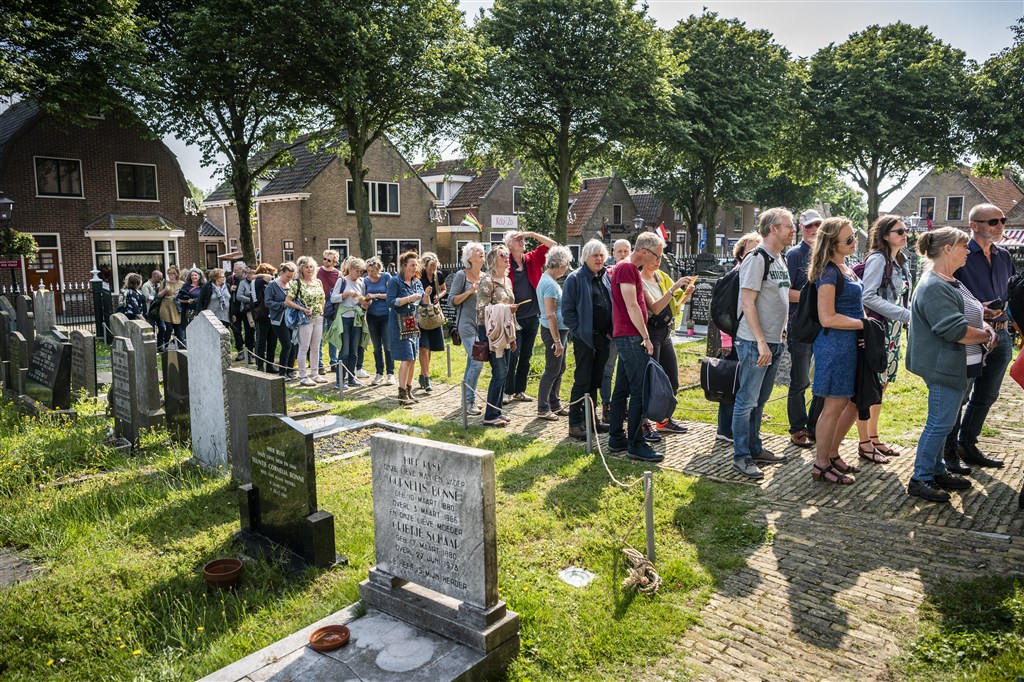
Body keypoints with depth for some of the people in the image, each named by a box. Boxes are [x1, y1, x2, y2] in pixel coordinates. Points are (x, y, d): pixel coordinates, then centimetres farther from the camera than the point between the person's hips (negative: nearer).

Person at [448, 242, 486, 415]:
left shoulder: (485, 277, 12)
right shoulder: (461, 275, -5)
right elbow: (452, 300, -7)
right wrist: (469, 291, -17)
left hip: (482, 325, 7)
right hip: (467, 324, -7)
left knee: (472, 363, 11)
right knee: (477, 361, -16)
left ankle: (467, 399, 20)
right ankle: (470, 401, -7)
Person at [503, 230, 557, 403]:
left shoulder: (533, 259, 6)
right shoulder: (505, 264, -6)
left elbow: (552, 245, 5)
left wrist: (532, 234, -4)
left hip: (533, 317, 5)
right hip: (514, 318, -5)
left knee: (526, 356, 11)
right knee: (513, 355, -4)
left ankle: (519, 390, 22)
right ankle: (508, 391, 9)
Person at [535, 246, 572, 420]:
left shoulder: (547, 280, 13)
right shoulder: (550, 284, -19)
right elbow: (550, 315, -24)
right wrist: (557, 340, -23)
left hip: (560, 330, 10)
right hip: (554, 332, -10)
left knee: (559, 369, 17)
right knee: (552, 371, -2)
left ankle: (555, 404, 27)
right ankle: (543, 409, 8)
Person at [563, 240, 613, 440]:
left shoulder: (607, 278, 13)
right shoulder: (575, 278, -7)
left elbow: (613, 305, 20)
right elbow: (567, 309, -10)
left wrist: (611, 332, 9)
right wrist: (579, 331, -15)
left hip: (603, 338, 7)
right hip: (584, 339, -6)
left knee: (596, 380, 13)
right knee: (582, 381, -4)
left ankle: (591, 419, 24)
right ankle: (575, 424, 3)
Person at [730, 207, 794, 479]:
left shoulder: (780, 260, 15)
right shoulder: (756, 259, -13)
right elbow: (748, 303, -19)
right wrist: (761, 342, -22)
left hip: (774, 342, 9)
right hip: (755, 343, -9)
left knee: (760, 400, 16)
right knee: (747, 400, -2)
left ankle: (755, 448, 27)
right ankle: (741, 456, 6)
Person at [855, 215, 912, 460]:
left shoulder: (901, 262, 15)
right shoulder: (878, 259, -11)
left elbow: (902, 298, 20)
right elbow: (868, 297, -20)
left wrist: (910, 316, 3)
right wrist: (905, 315, -21)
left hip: (894, 332, 9)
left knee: (882, 385, 14)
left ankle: (873, 436, 25)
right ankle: (864, 441, 5)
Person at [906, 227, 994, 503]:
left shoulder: (952, 282, 13)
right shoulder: (934, 287, -20)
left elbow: (973, 313, 23)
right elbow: (957, 331, -24)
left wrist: (987, 328, 3)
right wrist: (987, 335, -9)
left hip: (961, 366, 10)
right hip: (945, 367, -10)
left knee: (943, 422, 17)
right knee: (940, 423, -4)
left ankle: (937, 471, 29)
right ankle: (920, 479, 5)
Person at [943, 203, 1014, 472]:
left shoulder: (1004, 256, 12)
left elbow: (1012, 292, 20)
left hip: (1000, 336, 8)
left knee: (986, 396, 16)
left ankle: (967, 445, 30)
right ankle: (949, 452, 13)